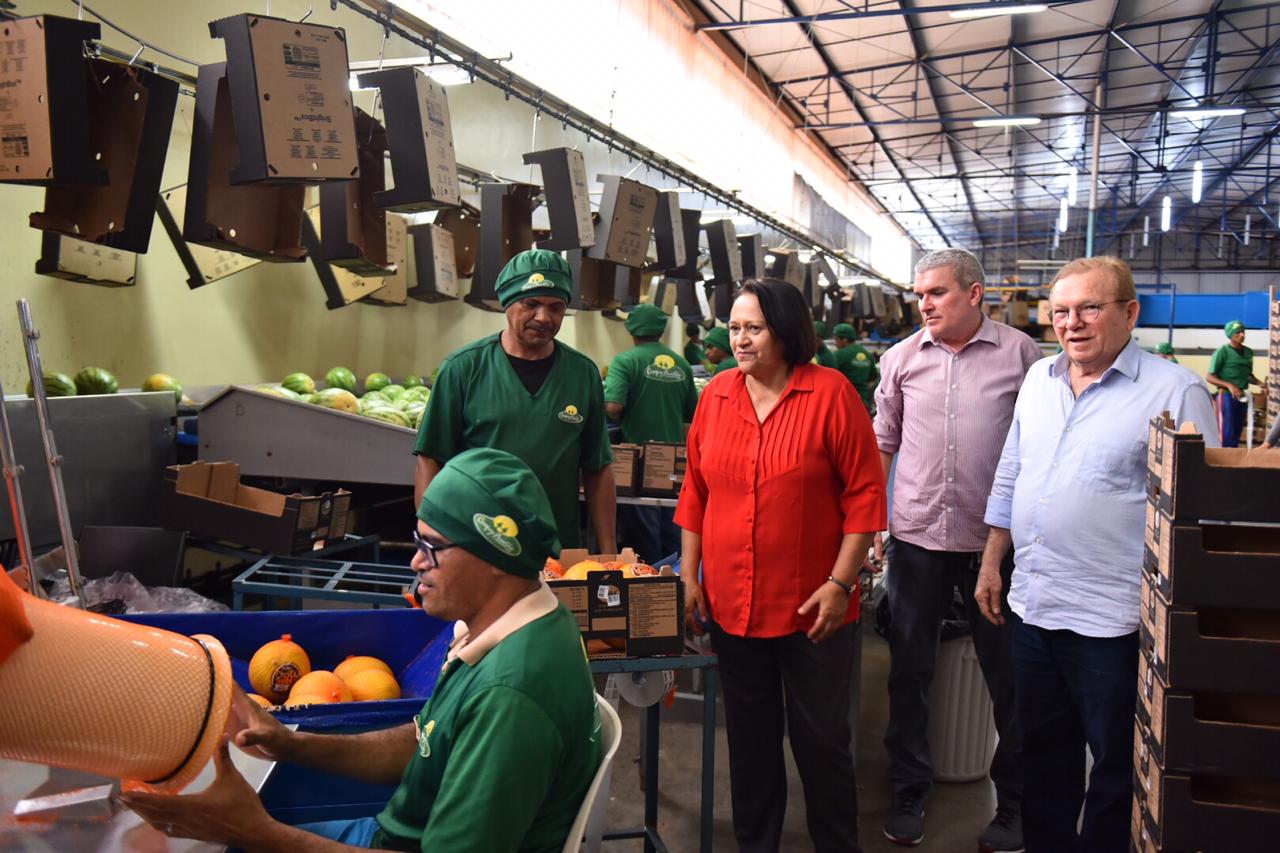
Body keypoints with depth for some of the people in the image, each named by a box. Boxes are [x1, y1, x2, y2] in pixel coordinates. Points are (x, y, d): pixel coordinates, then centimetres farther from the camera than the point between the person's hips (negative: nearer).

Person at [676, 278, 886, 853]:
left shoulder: (829, 393, -9)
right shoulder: (716, 395, 3)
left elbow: (865, 492, -9)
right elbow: (695, 492, 8)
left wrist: (840, 583, -12)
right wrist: (690, 577, 5)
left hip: (811, 609, -3)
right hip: (731, 605, 4)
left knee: (821, 741, 11)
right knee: (750, 740, 17)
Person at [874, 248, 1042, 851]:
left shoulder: (1020, 354, -3)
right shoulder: (902, 358, 5)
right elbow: (882, 442, 11)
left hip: (995, 539, -2)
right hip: (915, 535, 3)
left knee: (1007, 673, 9)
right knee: (909, 669, 12)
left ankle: (1015, 804, 27)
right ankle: (908, 791, 29)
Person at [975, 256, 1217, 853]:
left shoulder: (1175, 391, -11)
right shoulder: (1038, 379, 7)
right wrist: (991, 564, 14)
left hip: (1111, 619, -5)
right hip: (1031, 604, 6)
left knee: (1116, 765, 12)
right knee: (1042, 752, 21)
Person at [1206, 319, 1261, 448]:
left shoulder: (1248, 352, 11)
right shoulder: (1222, 352, -8)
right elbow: (1210, 377, -10)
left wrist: (1259, 383, 4)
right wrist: (1229, 385, -22)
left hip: (1243, 396, 6)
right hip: (1227, 395, -6)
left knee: (1237, 433, 10)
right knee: (1227, 434, -9)